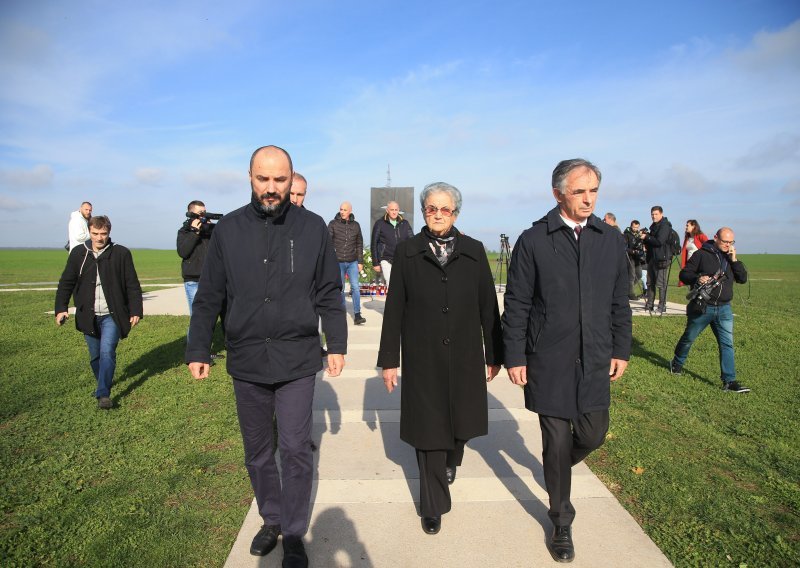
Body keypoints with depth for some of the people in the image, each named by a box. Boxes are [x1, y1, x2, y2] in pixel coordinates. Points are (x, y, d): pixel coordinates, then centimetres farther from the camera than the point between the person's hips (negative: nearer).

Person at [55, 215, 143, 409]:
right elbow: (66, 283, 8)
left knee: (107, 351, -16)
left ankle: (103, 394, -11)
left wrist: (136, 311, -4)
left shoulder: (121, 253, -4)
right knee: (95, 356, 12)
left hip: (112, 315, -3)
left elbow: (132, 286, -1)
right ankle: (103, 384, 34)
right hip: (88, 316, 3)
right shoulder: (78, 253, 2)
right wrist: (61, 308, -2)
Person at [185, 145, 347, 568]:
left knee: (295, 449, 3)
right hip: (246, 361, 2)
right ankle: (271, 520, 37)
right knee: (257, 451, 16)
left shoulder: (312, 227, -3)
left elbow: (329, 294, 2)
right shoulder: (228, 229, 0)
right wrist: (198, 350, 2)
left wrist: (337, 344, 2)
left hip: (297, 360, -2)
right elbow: (208, 296, 5)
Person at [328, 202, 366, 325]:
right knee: (339, 288, 7)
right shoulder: (333, 224, 0)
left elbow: (359, 244, 12)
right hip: (338, 262, -1)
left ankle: (357, 315, -5)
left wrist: (360, 262, 8)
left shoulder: (356, 225, 7)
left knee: (355, 287, -6)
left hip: (352, 262, 1)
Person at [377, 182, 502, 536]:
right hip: (422, 360, -1)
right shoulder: (406, 252, -1)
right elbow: (394, 309, -1)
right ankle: (434, 506, 24)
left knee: (460, 420, 15)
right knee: (428, 428, 7)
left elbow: (488, 306, 4)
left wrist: (494, 354, 5)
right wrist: (389, 359, -1)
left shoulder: (474, 251, 1)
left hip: (464, 358, 2)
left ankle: (451, 461, 51)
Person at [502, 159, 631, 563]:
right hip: (549, 363, -3)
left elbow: (619, 302, 10)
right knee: (556, 442, 6)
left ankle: (558, 466, 47)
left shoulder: (611, 240, 4)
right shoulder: (533, 241, -8)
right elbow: (516, 306, -6)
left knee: (593, 434, 12)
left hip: (595, 362, 4)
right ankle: (561, 522, 28)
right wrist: (514, 358, -7)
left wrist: (621, 349, 8)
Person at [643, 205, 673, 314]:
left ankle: (662, 306, 0)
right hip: (652, 257, 10)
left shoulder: (665, 226, -11)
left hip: (662, 258, -10)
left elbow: (659, 241, -22)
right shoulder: (654, 226, 18)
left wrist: (647, 237, -10)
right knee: (650, 283, 12)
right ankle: (649, 305, 19)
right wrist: (646, 237, 4)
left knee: (661, 284, -6)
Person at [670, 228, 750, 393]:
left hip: (724, 308, 4)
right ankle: (677, 363, 34)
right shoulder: (702, 254, -6)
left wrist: (734, 260, -7)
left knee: (727, 344, -2)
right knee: (688, 338, 11)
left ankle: (729, 381, 1)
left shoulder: (731, 258, 10)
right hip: (701, 307, -4)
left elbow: (743, 279, 3)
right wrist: (697, 278, -25)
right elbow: (684, 274, -6)